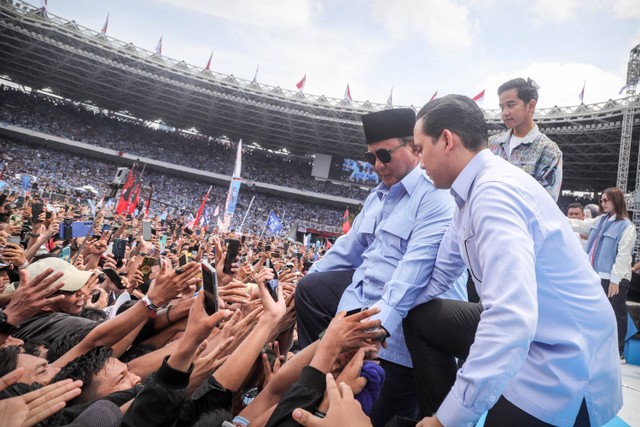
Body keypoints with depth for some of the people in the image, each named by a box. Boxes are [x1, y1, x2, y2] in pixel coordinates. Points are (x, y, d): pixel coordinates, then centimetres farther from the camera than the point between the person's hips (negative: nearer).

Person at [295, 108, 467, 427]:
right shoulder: (379, 194, 12)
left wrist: (380, 322, -40)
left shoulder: (436, 198, -18)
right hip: (364, 293, 9)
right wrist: (303, 278, 20)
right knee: (309, 289, 10)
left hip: (403, 321, -8)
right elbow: (349, 247, 18)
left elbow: (414, 270, -30)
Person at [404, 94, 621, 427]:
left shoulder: (493, 191, -28)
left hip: (562, 362, -8)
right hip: (524, 330, 8)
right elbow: (440, 272, 12)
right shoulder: (474, 190, 1)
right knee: (419, 319, 10)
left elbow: (512, 318, -38)